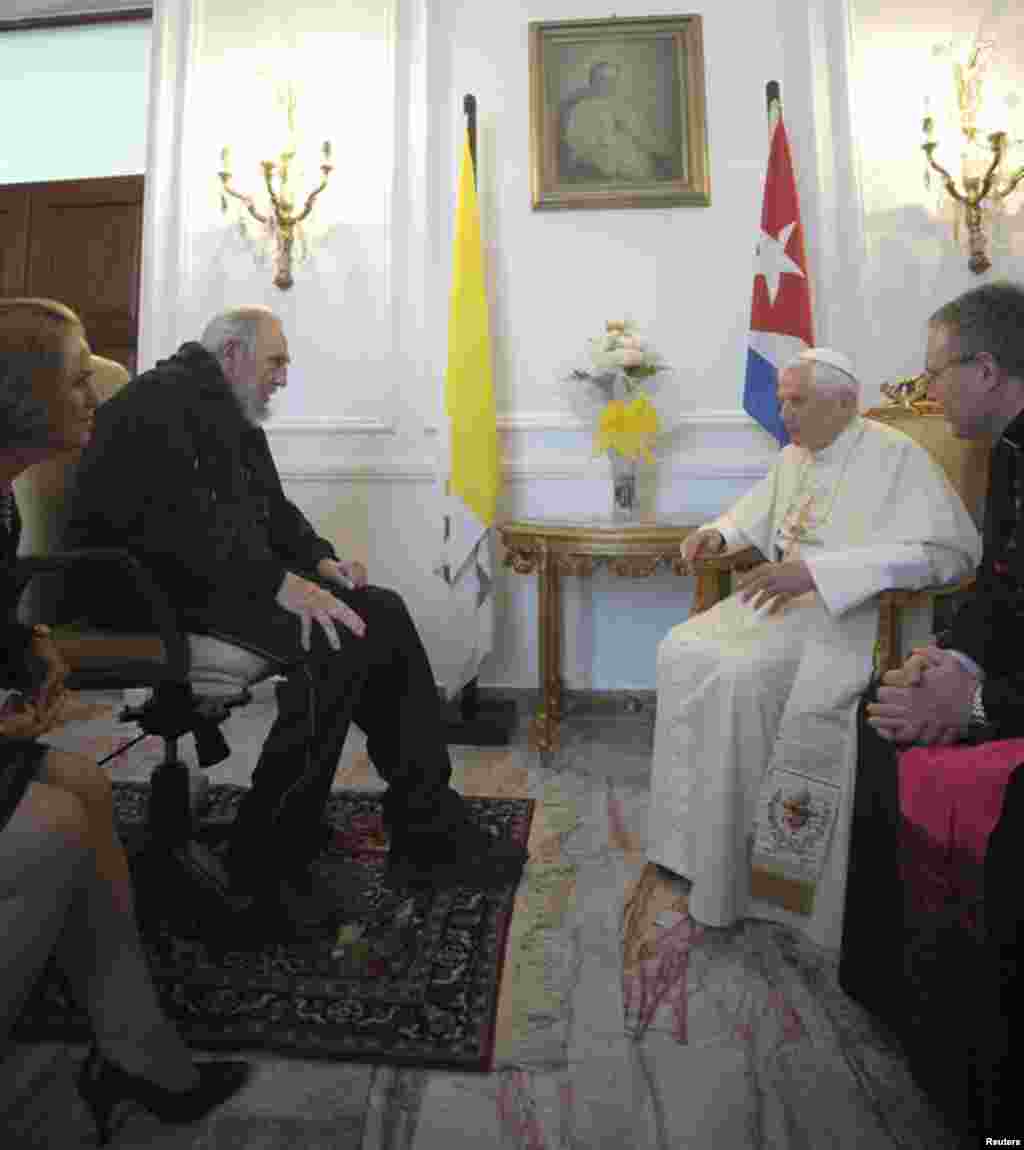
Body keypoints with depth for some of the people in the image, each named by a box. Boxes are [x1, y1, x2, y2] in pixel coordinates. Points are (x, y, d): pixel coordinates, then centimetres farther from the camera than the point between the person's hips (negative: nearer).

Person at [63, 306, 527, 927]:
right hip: (153, 587, -9)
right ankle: (267, 858, -14)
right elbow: (177, 522, -25)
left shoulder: (236, 418, 22)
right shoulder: (160, 402, -10)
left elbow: (273, 508, 22)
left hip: (236, 579, 10)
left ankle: (431, 832, -9)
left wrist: (320, 560, 3)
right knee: (336, 644, -30)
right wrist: (280, 584, -31)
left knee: (384, 614, -10)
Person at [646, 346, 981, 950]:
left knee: (738, 680, -28)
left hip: (847, 612, -8)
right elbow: (759, 511, 31)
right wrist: (719, 532, 7)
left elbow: (951, 549, -25)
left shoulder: (896, 456, -13)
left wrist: (816, 571, -31)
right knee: (681, 653, -6)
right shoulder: (794, 455, 13)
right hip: (782, 602, 8)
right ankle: (695, 828, 4)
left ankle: (737, 862, -10)